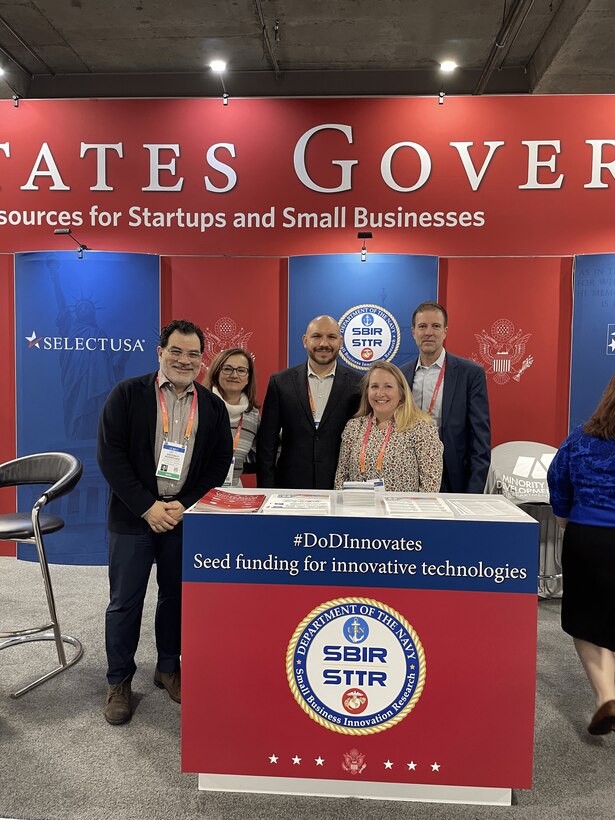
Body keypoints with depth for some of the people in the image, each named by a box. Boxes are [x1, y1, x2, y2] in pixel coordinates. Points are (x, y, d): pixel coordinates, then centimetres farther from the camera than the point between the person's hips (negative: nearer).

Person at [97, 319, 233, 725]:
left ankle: (169, 668, 35)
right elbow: (110, 454, -9)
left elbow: (220, 463, 4)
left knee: (177, 596, 14)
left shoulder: (213, 406, 5)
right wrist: (148, 507, -14)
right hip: (134, 515, -2)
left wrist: (185, 506, -9)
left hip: (185, 516, 3)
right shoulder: (128, 394, -4)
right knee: (125, 600, 7)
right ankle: (119, 681, 26)